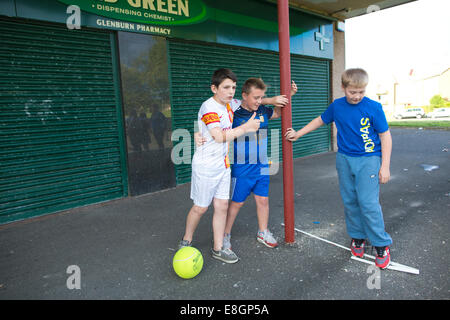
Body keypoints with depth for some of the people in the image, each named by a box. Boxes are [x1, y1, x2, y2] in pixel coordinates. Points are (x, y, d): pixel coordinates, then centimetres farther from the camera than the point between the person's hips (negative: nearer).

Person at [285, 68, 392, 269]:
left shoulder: (373, 107, -9)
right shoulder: (337, 106, 3)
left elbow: (385, 136, -5)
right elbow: (320, 120, 20)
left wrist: (385, 166, -8)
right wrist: (299, 133, 21)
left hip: (368, 160, -4)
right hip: (344, 159, 4)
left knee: (368, 202, -10)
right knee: (350, 201, 9)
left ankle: (382, 245, 6)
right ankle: (357, 237, 26)